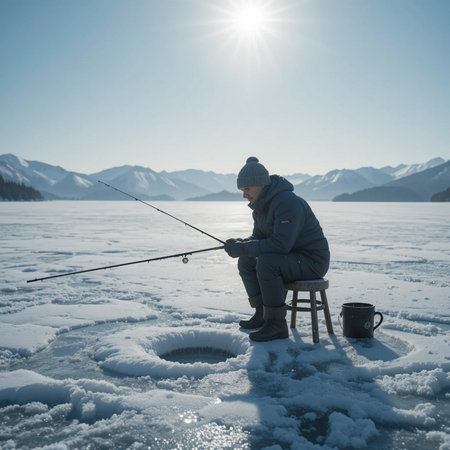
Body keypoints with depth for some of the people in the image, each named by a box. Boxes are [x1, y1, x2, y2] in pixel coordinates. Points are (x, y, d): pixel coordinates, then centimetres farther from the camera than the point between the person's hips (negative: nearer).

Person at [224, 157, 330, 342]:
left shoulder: (288, 202, -26)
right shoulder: (261, 204, 6)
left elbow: (281, 244, -34)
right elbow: (259, 237, 11)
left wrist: (243, 248, -29)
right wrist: (239, 244, -11)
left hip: (311, 261, -10)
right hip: (290, 258, 10)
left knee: (266, 262, -30)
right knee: (245, 262, 3)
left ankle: (277, 324, -19)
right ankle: (262, 314, 10)